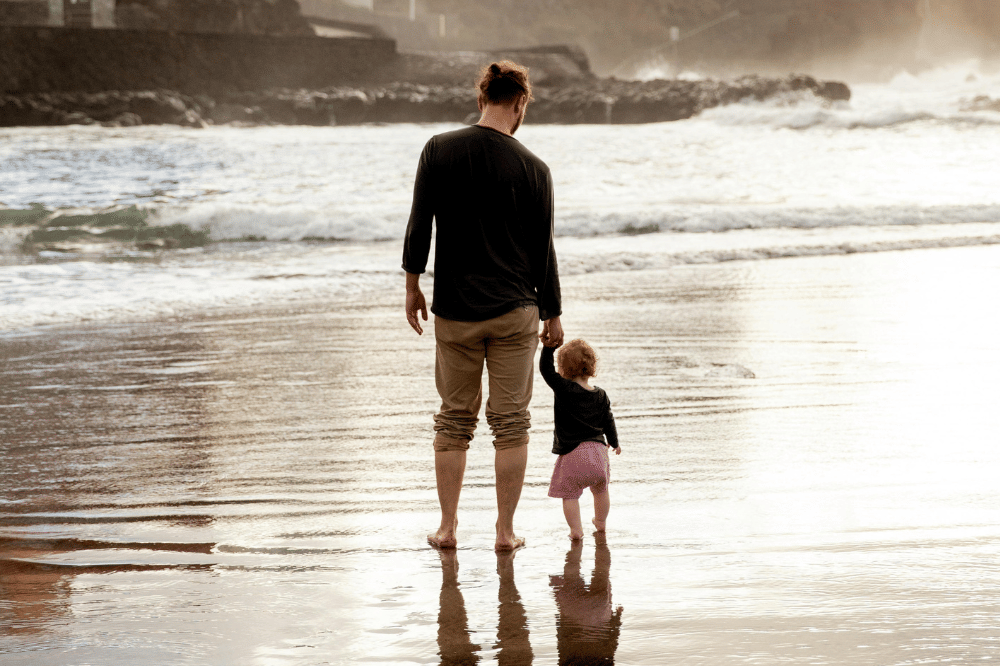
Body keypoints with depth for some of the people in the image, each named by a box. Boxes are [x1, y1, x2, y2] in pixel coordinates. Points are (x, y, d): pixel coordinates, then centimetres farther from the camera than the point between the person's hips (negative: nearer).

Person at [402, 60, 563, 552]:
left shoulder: (439, 151, -5)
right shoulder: (533, 169, -7)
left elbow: (419, 225, -4)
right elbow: (543, 250, -1)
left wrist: (412, 285, 8)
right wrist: (553, 314, 9)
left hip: (454, 312, 1)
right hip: (515, 311, -1)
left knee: (454, 419, 12)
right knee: (511, 422, 6)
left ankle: (448, 527, 13)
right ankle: (505, 530, 8)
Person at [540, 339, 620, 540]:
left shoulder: (564, 389, -12)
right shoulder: (600, 396, 4)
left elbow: (546, 369, -12)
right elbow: (608, 422, 12)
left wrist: (549, 348, -14)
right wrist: (614, 442, 27)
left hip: (572, 454, -5)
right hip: (598, 449, 5)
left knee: (569, 494, 2)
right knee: (600, 490, 23)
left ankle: (576, 529, -3)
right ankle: (601, 522, 37)